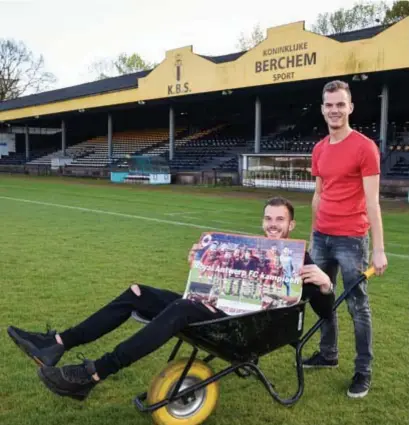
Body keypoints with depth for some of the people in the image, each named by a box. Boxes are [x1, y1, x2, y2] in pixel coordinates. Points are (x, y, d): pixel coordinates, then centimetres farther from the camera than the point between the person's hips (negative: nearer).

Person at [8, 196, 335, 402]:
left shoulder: (299, 262, 5)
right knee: (137, 294, -4)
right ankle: (58, 344, -12)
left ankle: (91, 375, -39)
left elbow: (325, 314, -1)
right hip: (214, 308, 8)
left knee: (179, 309, -36)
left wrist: (325, 285, -22)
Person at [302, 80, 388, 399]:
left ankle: (363, 371, 15)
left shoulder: (365, 147, -10)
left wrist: (379, 249, -17)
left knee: (357, 306, 2)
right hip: (322, 237, 7)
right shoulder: (319, 150, 10)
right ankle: (328, 354, 33)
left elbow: (372, 201, -14)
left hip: (351, 240, -7)